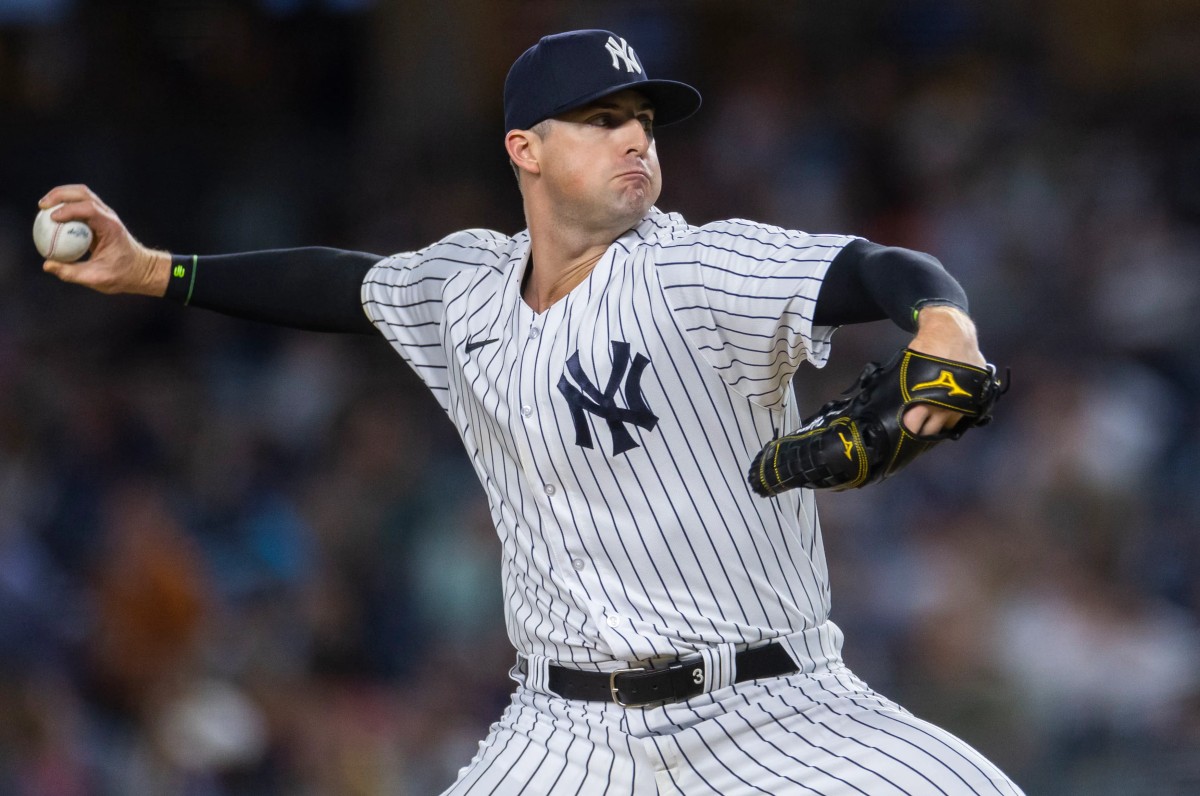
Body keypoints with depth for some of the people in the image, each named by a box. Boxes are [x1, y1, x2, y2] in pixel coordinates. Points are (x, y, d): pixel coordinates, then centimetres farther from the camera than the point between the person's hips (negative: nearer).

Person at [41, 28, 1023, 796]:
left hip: (774, 714, -4)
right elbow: (345, 283, 26)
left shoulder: (699, 271, -11)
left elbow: (876, 272, -25)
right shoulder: (467, 285, 7)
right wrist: (150, 271, 25)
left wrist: (942, 321, -48)